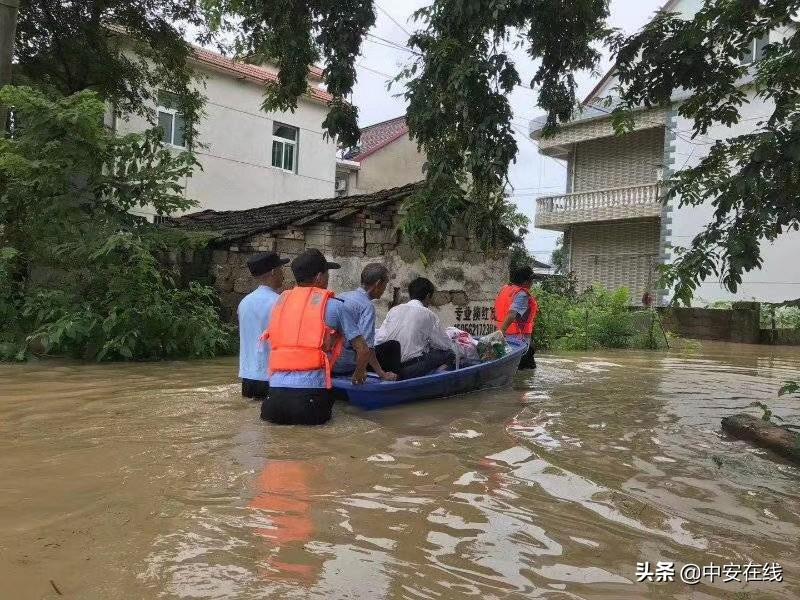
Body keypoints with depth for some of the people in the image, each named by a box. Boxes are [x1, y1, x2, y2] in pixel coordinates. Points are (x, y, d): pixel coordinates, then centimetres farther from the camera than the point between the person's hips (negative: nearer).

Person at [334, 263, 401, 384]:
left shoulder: (341, 296, 9)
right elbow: (366, 346, -23)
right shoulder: (367, 305, -15)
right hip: (346, 366, -8)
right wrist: (382, 374, -15)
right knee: (393, 346, 3)